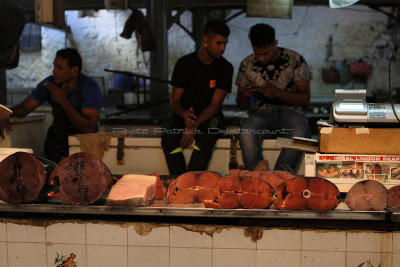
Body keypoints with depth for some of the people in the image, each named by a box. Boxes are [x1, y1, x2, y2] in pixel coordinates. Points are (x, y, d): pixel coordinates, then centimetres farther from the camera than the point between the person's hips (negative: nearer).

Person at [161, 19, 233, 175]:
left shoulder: (225, 68, -1)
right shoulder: (184, 63, 0)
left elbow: (215, 105, -9)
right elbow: (174, 102, -2)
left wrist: (194, 125, -26)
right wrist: (185, 114, -27)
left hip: (209, 118, -1)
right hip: (183, 115, 1)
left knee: (207, 136, -36)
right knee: (168, 136, -31)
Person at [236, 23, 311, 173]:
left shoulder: (295, 60, 4)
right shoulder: (247, 64, 10)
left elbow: (305, 98, 1)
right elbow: (241, 104, 16)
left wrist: (277, 92, -16)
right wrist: (245, 95, -10)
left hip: (290, 111, -1)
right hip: (261, 112, 1)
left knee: (299, 135, -37)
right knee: (246, 134, -35)